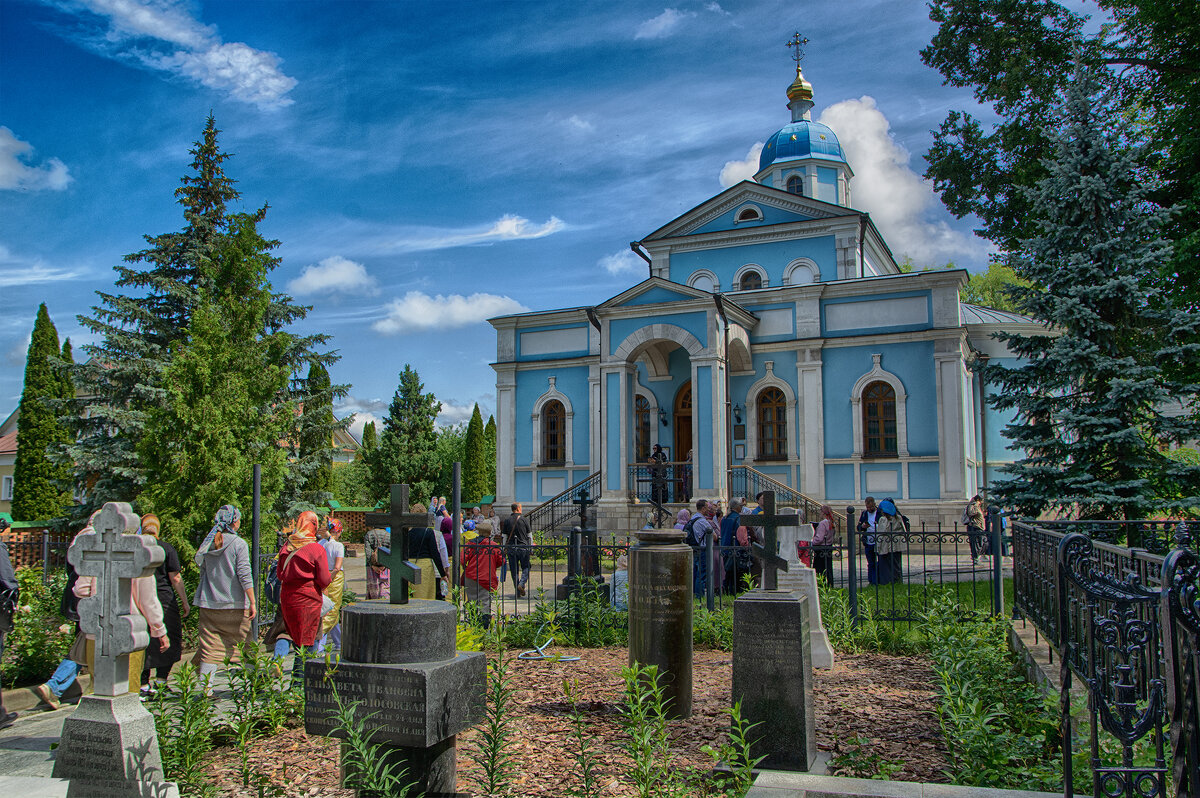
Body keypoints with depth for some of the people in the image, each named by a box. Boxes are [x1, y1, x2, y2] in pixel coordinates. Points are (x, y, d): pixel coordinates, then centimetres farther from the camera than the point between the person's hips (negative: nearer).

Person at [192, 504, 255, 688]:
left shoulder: (208, 544, 7)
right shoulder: (238, 544, -9)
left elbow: (203, 572, 14)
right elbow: (244, 575, -12)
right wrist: (252, 603, -9)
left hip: (208, 604, 4)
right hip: (235, 604, -4)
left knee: (210, 649, 4)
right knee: (243, 645, 8)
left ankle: (205, 689, -1)